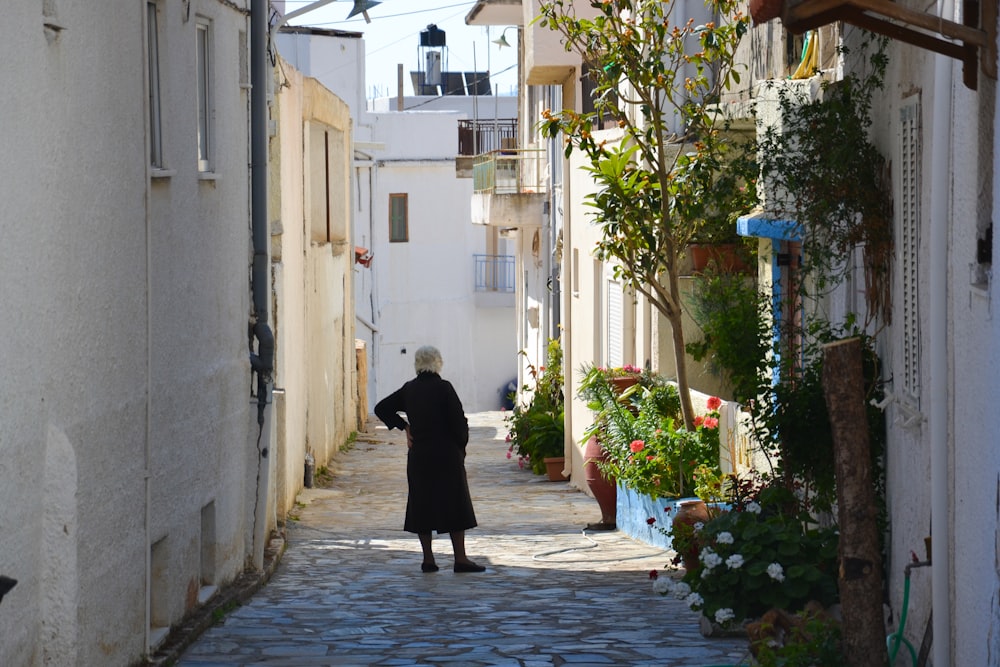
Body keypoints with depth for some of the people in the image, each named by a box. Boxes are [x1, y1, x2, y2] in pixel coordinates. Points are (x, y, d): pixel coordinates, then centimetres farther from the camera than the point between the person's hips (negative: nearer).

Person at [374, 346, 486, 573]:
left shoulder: (408, 390, 4)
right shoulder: (443, 388, -11)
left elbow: (381, 409, 12)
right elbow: (458, 420, -12)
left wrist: (404, 427, 9)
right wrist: (461, 446, 3)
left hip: (418, 455, 5)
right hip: (447, 454, -5)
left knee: (422, 504, 8)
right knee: (455, 504, 1)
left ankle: (428, 559, 7)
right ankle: (460, 559, -1)